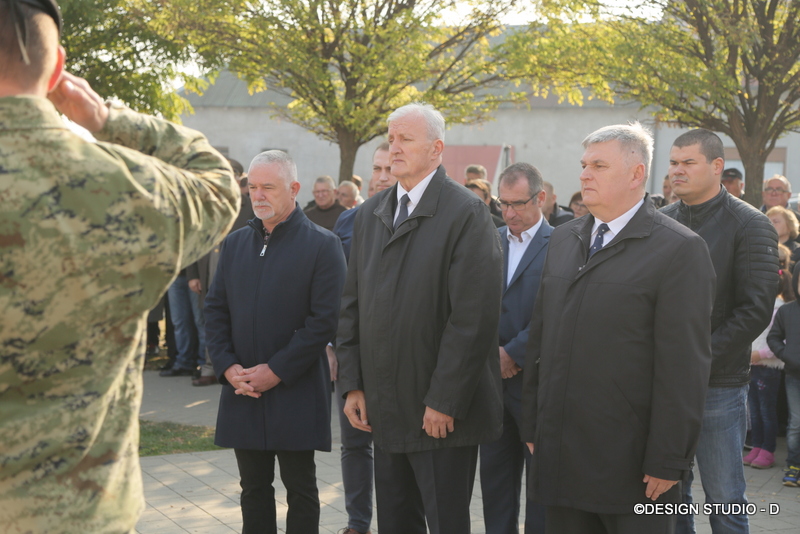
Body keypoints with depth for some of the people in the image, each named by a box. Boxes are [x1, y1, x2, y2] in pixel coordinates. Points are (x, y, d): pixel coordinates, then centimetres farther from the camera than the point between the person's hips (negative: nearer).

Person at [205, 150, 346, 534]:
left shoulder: (322, 245, -5)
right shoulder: (234, 243, 11)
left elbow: (324, 319, -11)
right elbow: (215, 309, 11)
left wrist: (277, 370, -15)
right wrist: (227, 366, -4)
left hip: (296, 392, -5)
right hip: (242, 390, 5)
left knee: (300, 488, 4)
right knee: (254, 488, 11)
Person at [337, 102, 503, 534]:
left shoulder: (466, 213, -10)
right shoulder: (370, 214, 11)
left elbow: (474, 317, -16)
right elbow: (352, 305, 13)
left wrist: (443, 402, -18)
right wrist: (353, 384, 5)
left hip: (442, 414, -6)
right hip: (384, 409, 6)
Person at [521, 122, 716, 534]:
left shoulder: (679, 250, -9)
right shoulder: (563, 240, 13)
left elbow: (684, 366, -13)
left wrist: (668, 461, -15)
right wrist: (532, 425, 13)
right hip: (560, 454, 6)